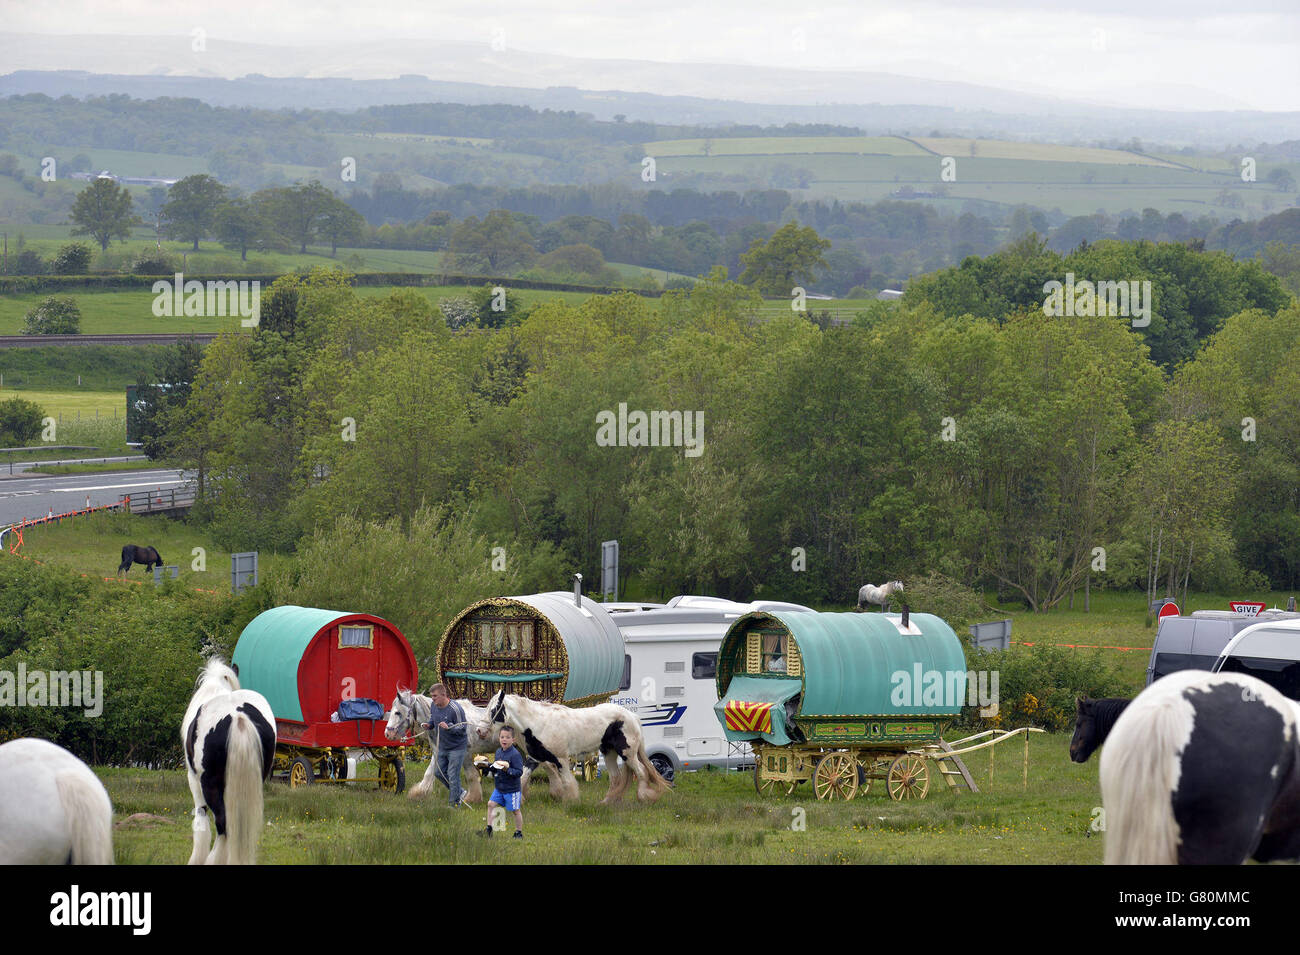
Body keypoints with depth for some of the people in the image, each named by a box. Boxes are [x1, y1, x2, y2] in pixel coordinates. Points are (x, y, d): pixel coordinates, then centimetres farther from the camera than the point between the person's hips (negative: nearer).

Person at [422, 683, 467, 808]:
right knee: (439, 773, 14)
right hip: (442, 747, 8)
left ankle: (455, 804, 8)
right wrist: (429, 725, -8)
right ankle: (459, 792, 33)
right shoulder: (434, 706, -2)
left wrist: (448, 727, -36)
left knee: (453, 776, -4)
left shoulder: (455, 709, -24)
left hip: (456, 748, -8)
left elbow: (462, 729, -19)